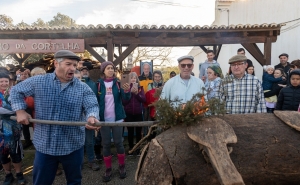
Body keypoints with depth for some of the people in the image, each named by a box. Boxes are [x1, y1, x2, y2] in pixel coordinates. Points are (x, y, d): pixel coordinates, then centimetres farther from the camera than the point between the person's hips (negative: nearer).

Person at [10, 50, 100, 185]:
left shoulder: (83, 88, -3)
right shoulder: (38, 82, -2)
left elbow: (92, 106, -13)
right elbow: (16, 91, 11)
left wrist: (92, 117, -36)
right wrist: (20, 111, -3)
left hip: (73, 146, 0)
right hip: (44, 146, 0)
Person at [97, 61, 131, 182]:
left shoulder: (118, 83, 0)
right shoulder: (98, 84, -3)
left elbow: (126, 99, -8)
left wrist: (127, 91, -28)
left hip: (117, 118, 0)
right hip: (104, 119, 0)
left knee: (118, 142, 7)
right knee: (106, 144, 7)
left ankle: (122, 167, 23)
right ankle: (108, 169, 19)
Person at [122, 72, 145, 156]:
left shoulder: (140, 88, 5)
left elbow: (144, 99, -4)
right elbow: (123, 101, -8)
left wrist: (137, 93, -16)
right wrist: (130, 92, -16)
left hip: (138, 113, 2)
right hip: (129, 114, -1)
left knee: (138, 132, 7)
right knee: (130, 132, 7)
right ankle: (131, 148, 21)